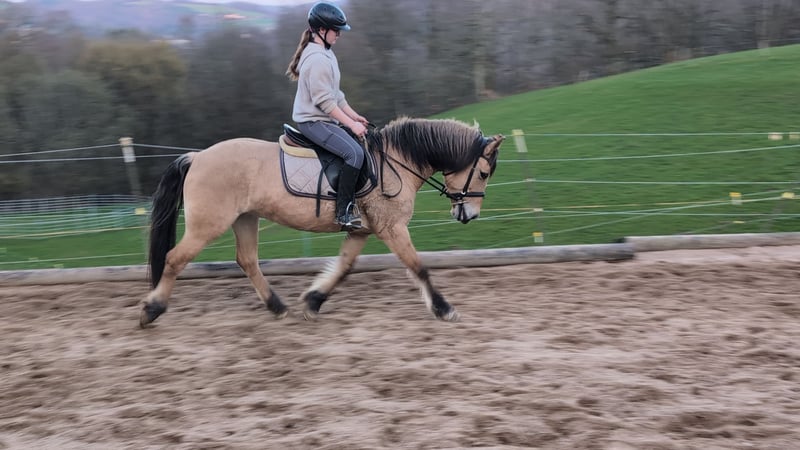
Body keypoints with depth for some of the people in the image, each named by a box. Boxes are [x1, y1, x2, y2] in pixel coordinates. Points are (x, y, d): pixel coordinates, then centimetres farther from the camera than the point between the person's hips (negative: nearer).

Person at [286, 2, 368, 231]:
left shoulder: (325, 54, 15)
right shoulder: (317, 59, -19)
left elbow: (335, 94, 21)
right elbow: (324, 102, -21)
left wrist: (354, 116, 14)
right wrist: (351, 124, -18)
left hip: (322, 119, 11)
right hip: (314, 122, -11)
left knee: (356, 149, 16)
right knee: (354, 152, -26)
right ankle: (344, 211, -26)